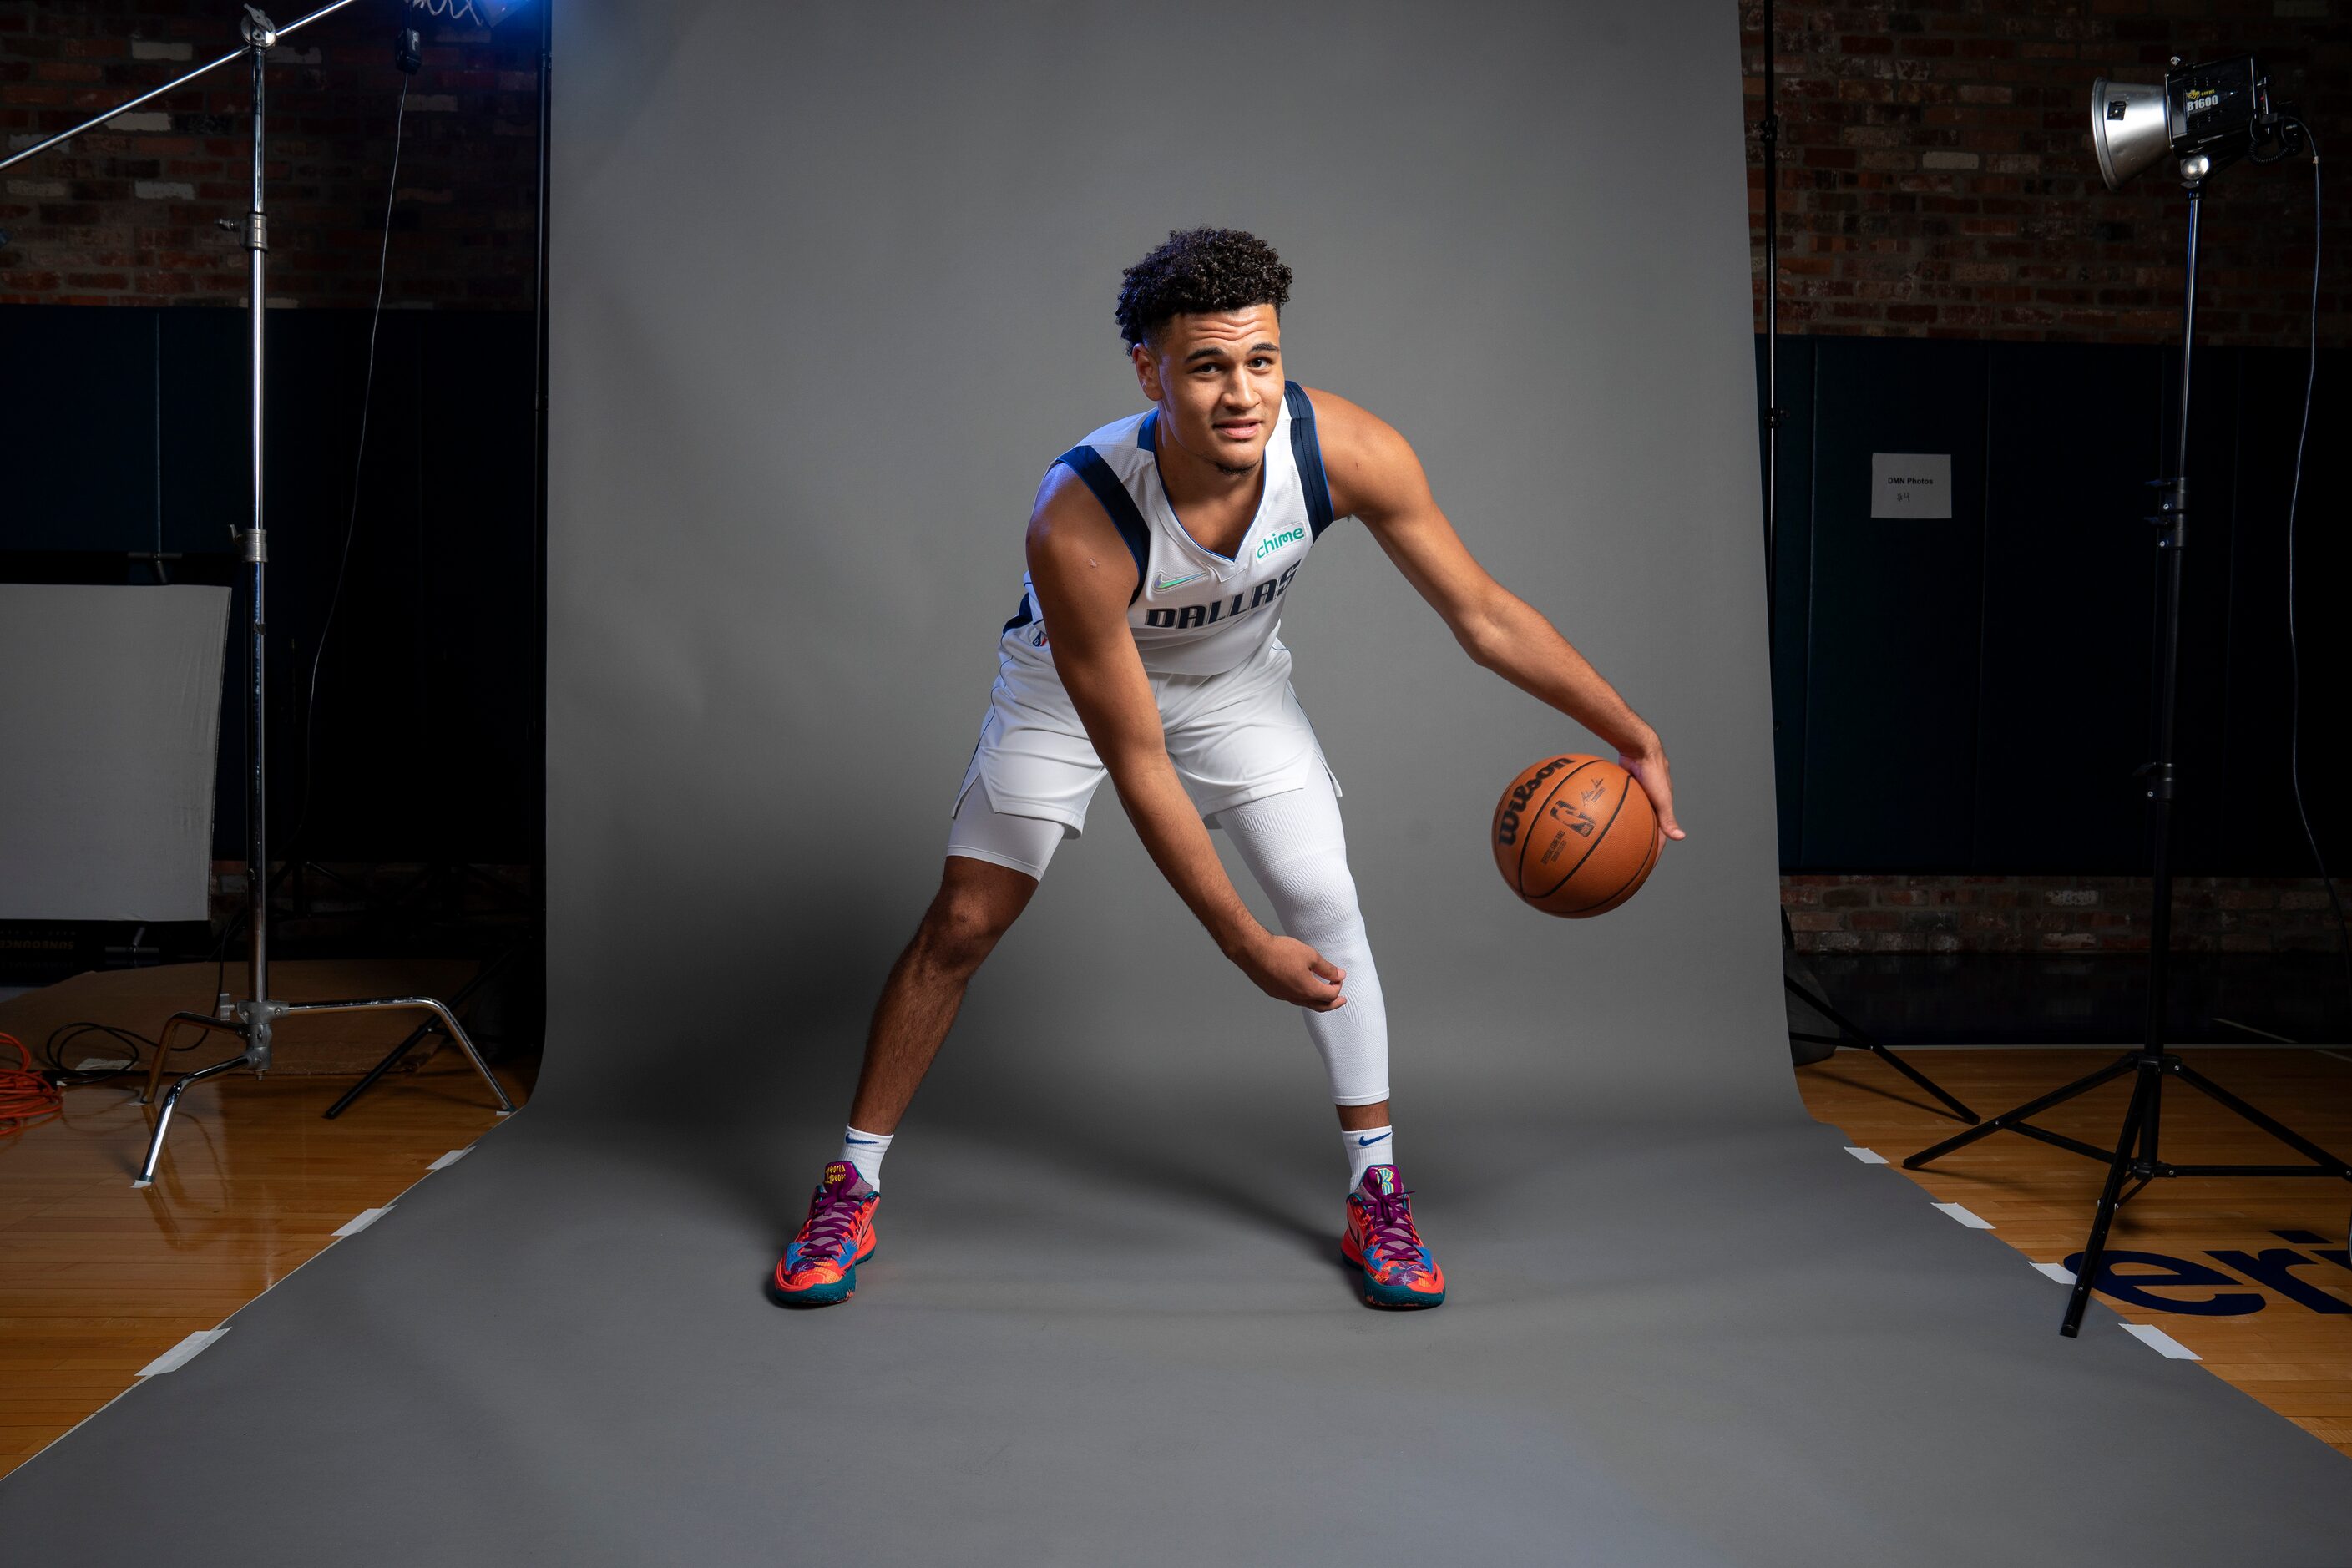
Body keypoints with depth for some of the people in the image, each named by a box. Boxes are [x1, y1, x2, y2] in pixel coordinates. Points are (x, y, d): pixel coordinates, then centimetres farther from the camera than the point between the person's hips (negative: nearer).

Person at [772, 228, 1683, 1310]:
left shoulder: (1349, 452, -32)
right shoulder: (1075, 525, -41)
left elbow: (1485, 617, -18)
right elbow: (1136, 764, -33)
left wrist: (1633, 738, -16)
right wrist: (1245, 945, -30)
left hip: (1233, 682, 3)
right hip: (1074, 686, -2)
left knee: (1327, 907, -7)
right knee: (962, 924, -3)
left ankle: (1378, 1194, 10)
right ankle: (850, 1190, 15)